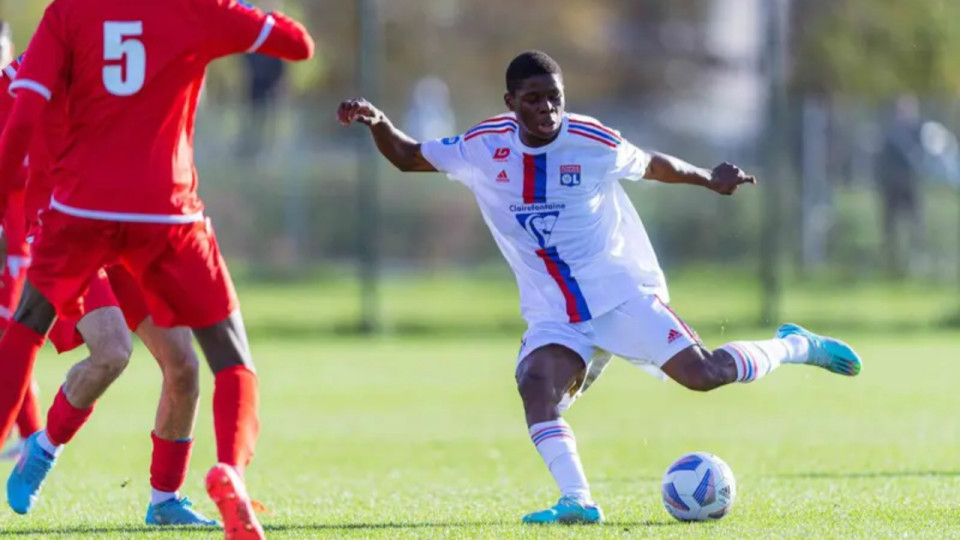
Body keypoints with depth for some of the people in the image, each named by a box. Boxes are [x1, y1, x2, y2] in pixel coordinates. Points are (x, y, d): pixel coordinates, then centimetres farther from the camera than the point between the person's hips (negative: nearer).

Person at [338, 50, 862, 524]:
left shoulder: (594, 143, -8)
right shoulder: (484, 147, -2)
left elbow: (652, 165, 12)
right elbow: (408, 157, 8)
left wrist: (709, 179, 24)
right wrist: (376, 122, -10)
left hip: (621, 289, -2)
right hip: (552, 315, 2)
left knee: (703, 374, -15)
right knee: (536, 385, -28)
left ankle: (793, 346, 12)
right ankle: (577, 501, -30)